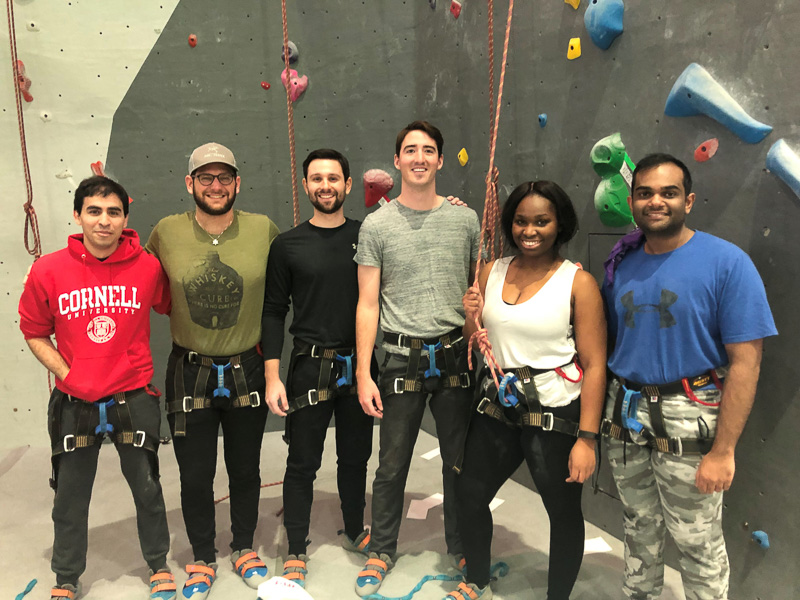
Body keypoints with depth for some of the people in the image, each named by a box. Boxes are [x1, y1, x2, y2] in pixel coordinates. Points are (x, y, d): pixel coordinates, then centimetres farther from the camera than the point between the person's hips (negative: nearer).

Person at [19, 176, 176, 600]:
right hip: (74, 403, 1)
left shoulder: (148, 267, -9)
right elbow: (34, 332, 3)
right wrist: (67, 374, -8)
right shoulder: (48, 271, -9)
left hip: (134, 399, 0)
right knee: (70, 497, 16)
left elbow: (172, 309, 8)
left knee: (147, 489, 14)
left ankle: (159, 566, 38)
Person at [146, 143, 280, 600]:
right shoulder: (167, 232, -7)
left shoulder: (264, 230, -8)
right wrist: (182, 313, 2)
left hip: (247, 372, 0)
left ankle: (245, 549, 40)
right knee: (195, 476, 12)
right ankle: (203, 560, 36)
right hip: (191, 373, 0)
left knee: (246, 471, 17)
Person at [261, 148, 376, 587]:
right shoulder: (288, 245, -1)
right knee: (303, 463, 7)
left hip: (360, 365, 2)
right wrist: (272, 378, -6)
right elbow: (274, 313, -1)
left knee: (355, 457, 17)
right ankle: (296, 551, 25)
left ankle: (354, 531, 39)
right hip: (310, 366, -1)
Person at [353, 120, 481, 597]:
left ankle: (462, 549, 35)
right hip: (402, 357, -1)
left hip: (455, 355, 2)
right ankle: (382, 552, 31)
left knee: (460, 461, 14)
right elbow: (368, 304, -2)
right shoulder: (377, 225, -1)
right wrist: (363, 373, -6)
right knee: (392, 465, 9)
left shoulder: (465, 218, 3)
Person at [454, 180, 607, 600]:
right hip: (497, 408, 5)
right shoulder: (492, 272, 3)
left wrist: (587, 438, -17)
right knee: (468, 495, 15)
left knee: (563, 512, 12)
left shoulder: (578, 282, -11)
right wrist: (472, 320, -8)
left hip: (556, 415, -5)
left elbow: (595, 365, -13)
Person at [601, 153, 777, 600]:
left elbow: (745, 362, -15)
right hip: (626, 417, 5)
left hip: (688, 423, -5)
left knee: (699, 545, 8)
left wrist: (723, 451, -17)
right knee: (640, 531, 22)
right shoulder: (621, 264, 4)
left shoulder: (727, 262, -12)